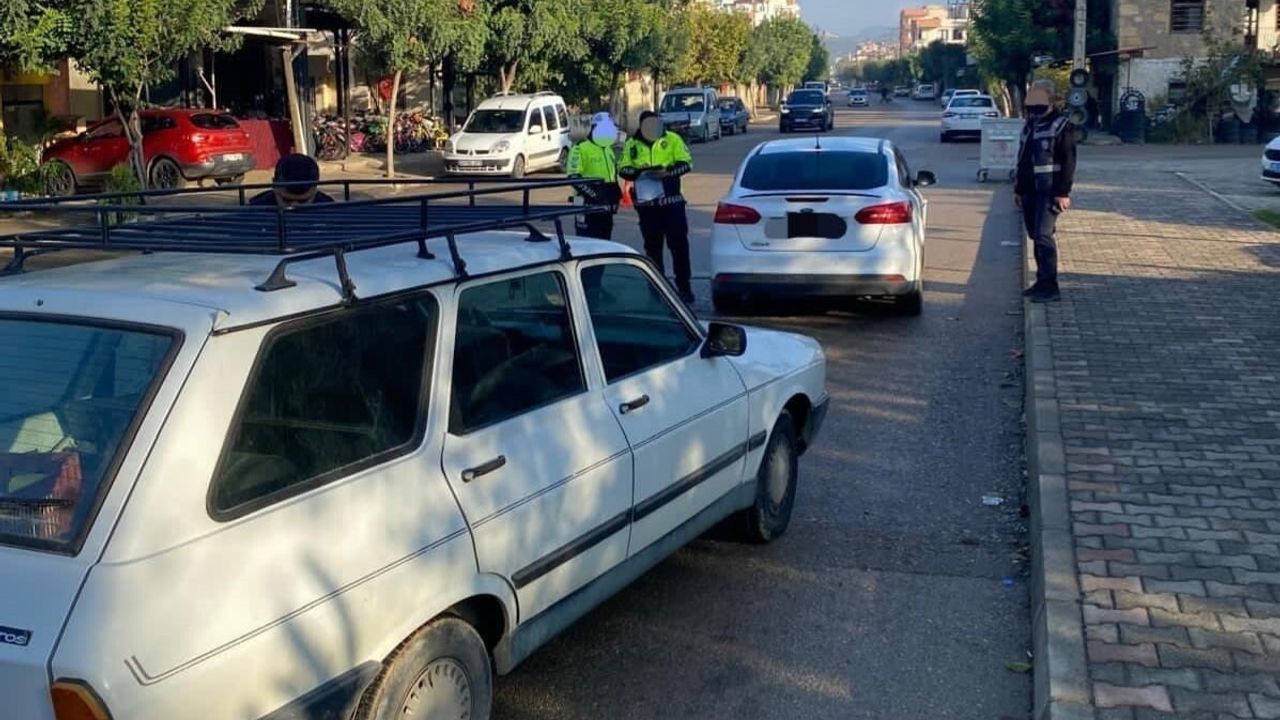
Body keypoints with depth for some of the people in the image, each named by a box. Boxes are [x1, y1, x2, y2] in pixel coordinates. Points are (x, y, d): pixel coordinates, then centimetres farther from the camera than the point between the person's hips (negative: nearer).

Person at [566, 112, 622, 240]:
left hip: (606, 207, 9)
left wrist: (616, 193, 13)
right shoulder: (581, 148, -10)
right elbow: (574, 177, -18)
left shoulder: (609, 150, 19)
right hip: (589, 206, -8)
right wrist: (593, 194, -23)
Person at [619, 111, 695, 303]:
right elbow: (623, 170, 3)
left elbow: (686, 162, -1)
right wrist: (640, 172, -18)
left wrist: (667, 172, -18)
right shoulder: (632, 145, 7)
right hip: (646, 203, 2)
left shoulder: (672, 140, 2)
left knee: (679, 244, -2)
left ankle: (684, 285, 5)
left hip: (672, 201, -2)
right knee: (652, 246, 9)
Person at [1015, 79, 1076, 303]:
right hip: (1030, 191, 8)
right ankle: (1042, 281, 20)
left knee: (1043, 235, -15)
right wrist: (1019, 188, 22)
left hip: (1049, 192, -8)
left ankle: (1050, 286, -14)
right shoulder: (1030, 126, 17)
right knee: (1036, 236, 11)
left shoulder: (1061, 126, -9)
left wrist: (1063, 192, -19)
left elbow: (1068, 162, -14)